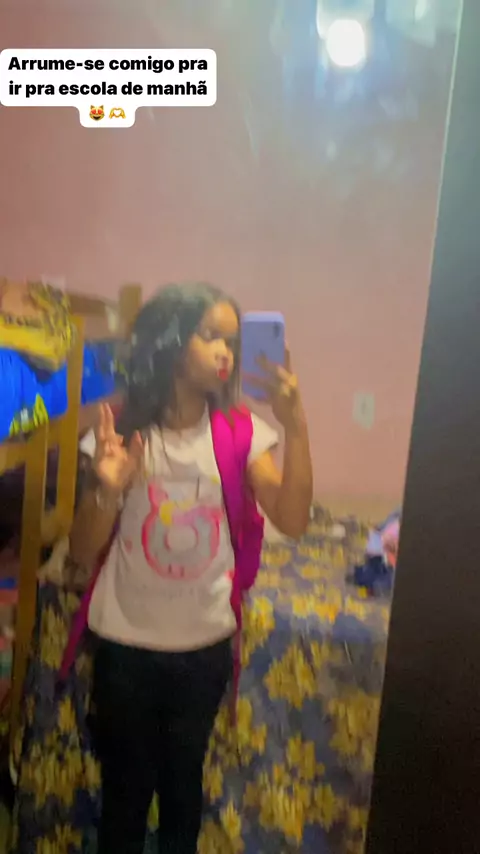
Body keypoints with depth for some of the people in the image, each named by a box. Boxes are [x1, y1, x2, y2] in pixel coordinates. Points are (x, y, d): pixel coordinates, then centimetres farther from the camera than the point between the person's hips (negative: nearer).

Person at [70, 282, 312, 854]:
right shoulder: (122, 430, -11)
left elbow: (292, 521, -18)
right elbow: (82, 555, -8)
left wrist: (295, 426, -27)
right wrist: (108, 492, -28)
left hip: (204, 644, 2)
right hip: (126, 645, -1)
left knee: (183, 779, 21)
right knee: (125, 785, 16)